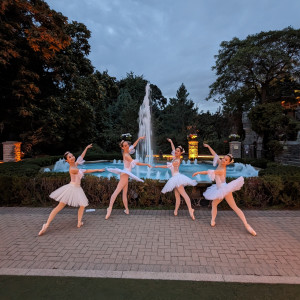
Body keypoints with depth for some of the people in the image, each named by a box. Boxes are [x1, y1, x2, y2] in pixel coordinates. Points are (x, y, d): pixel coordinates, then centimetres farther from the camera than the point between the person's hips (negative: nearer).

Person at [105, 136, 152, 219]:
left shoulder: (127, 152, 11)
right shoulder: (126, 155, -12)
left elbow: (133, 145, 26)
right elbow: (136, 163, -14)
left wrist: (139, 138, 30)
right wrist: (147, 164, -8)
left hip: (125, 174, 10)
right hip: (125, 174, -10)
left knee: (124, 193, 7)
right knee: (117, 190, -17)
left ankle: (127, 209, 10)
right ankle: (110, 208, -22)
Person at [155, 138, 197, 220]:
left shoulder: (176, 161, -15)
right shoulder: (175, 157, 10)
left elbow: (166, 166, -9)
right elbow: (173, 149, 28)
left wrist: (157, 166, 1)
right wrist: (171, 141, 36)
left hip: (177, 177, -9)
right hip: (175, 178, 9)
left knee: (183, 194, -18)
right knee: (177, 196, 8)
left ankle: (190, 209, -26)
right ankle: (176, 210, 12)